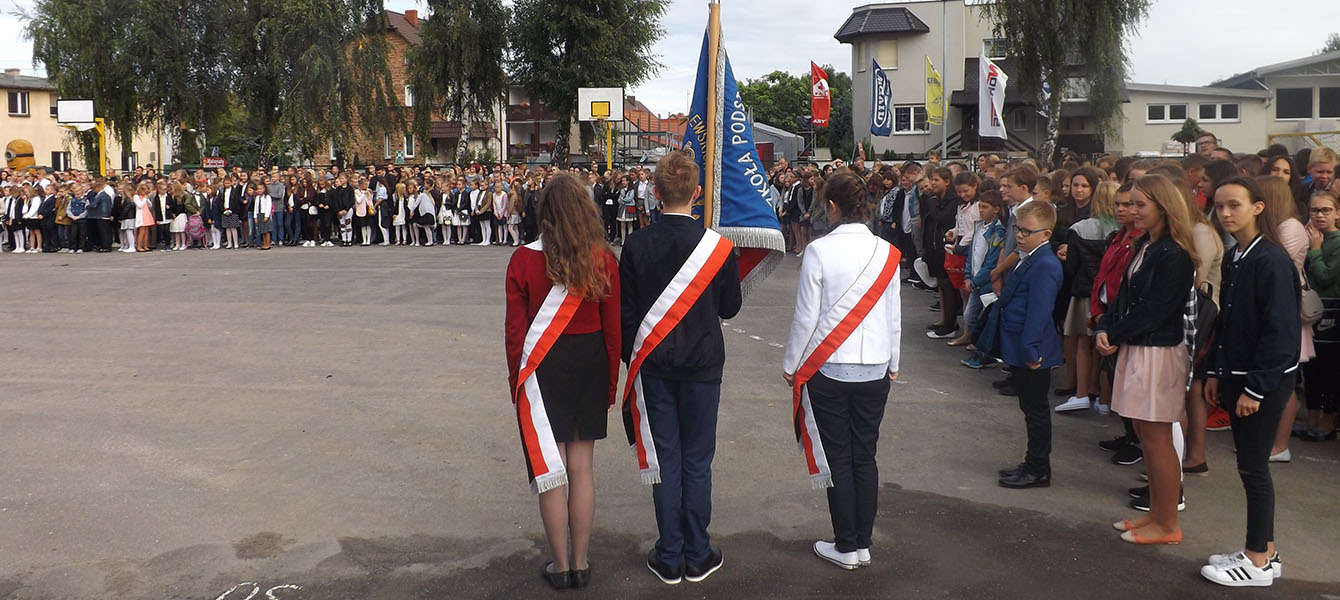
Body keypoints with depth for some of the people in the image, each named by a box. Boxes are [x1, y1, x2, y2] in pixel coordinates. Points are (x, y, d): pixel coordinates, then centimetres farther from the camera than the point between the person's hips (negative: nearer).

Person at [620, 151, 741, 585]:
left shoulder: (637, 245, -7)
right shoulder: (718, 246, -9)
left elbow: (625, 310, -1)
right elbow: (730, 307, 2)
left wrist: (633, 357, 13)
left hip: (653, 366, 1)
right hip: (703, 366, -1)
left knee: (665, 459, 8)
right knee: (697, 460, 8)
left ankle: (669, 557, 15)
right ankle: (698, 556, 16)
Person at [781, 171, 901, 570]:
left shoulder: (820, 251, -13)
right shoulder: (886, 253, -1)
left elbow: (806, 315, -10)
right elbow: (894, 317, 6)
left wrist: (791, 365, 3)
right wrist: (892, 364, 20)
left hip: (828, 370, -4)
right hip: (875, 370, 4)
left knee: (837, 457, 6)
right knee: (865, 456, 12)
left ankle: (846, 547, 14)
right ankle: (863, 544, 21)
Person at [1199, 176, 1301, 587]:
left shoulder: (1271, 260, -17)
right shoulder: (1234, 261, 9)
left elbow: (1280, 330, -20)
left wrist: (1256, 387, -19)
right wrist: (1215, 373, 12)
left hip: (1266, 382, -8)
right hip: (1237, 377, 8)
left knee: (1253, 467, -1)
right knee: (1251, 465, 14)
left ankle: (1258, 564, 11)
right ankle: (1264, 551, 25)